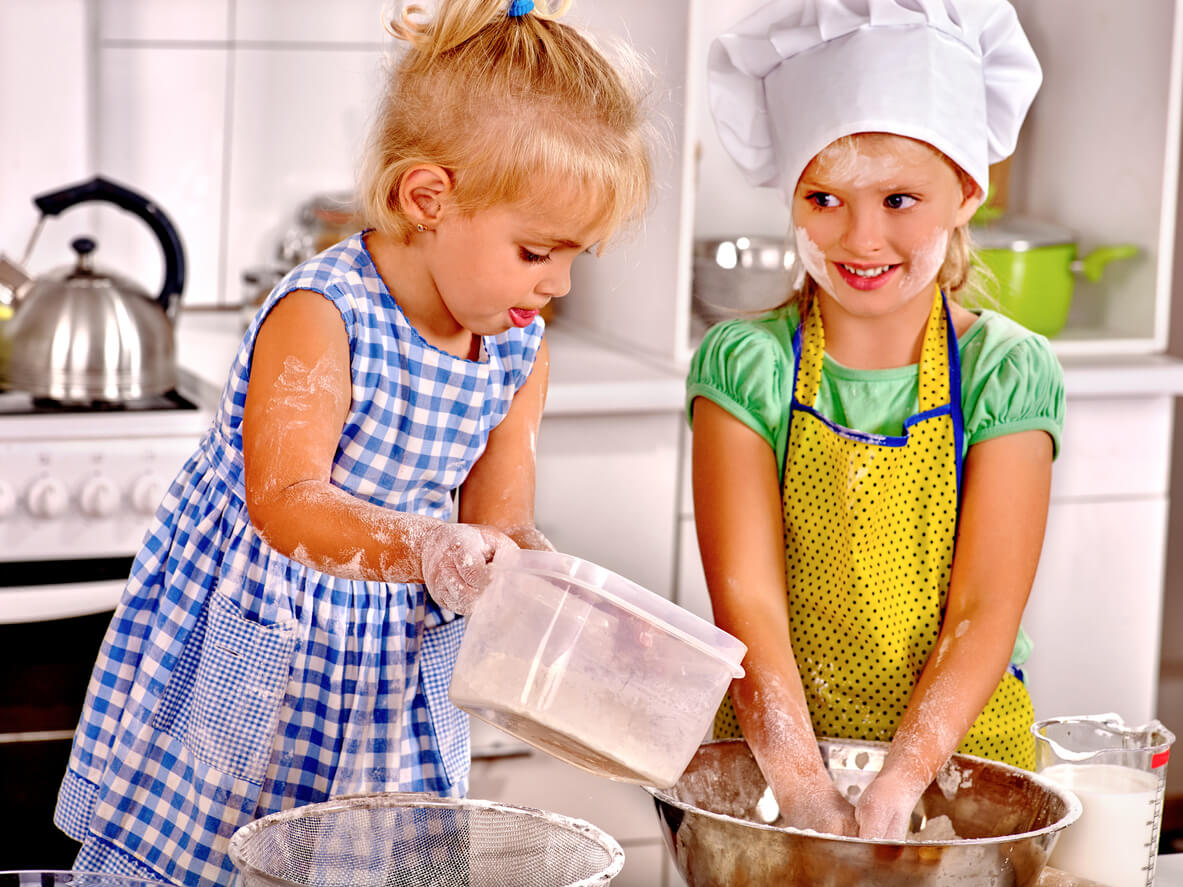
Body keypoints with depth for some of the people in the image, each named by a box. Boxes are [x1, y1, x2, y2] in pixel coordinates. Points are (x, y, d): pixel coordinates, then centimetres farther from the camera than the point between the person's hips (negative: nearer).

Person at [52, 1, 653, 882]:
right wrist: (426, 550, -53)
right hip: (245, 668, -6)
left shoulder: (520, 348, -3)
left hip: (397, 662, 6)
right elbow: (285, 504, -36)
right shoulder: (318, 317, -25)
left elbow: (501, 521, -4)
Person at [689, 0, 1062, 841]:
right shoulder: (747, 364, -1)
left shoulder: (1006, 374, -1)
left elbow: (985, 613, -7)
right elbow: (746, 600, -9)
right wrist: (807, 789, -21)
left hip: (959, 756, 0)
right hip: (775, 760, 0)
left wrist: (897, 785, -20)